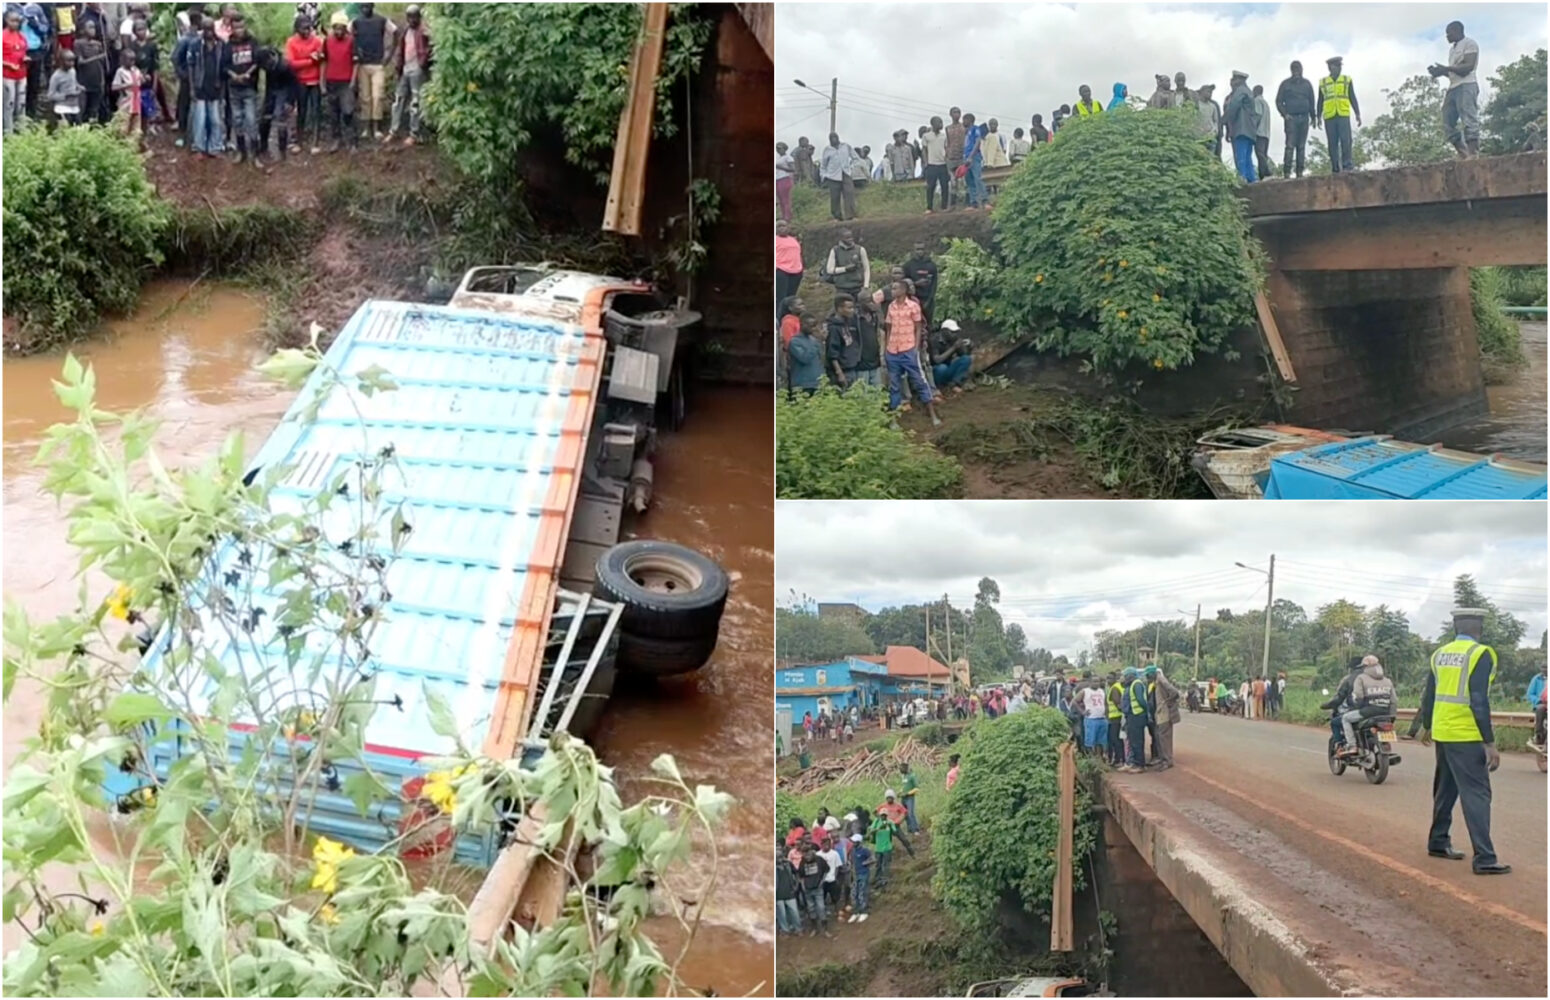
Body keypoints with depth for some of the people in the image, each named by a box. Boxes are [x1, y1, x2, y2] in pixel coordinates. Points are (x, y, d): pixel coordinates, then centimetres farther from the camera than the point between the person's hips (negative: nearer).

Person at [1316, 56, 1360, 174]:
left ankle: (1347, 165, -12)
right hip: (1329, 117, 0)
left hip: (1344, 115, 0)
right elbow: (1320, 101, 14)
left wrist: (1358, 114, 5)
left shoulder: (1347, 80, 12)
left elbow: (1353, 98, 12)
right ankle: (1335, 168, 1)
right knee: (1332, 143, -1)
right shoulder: (1323, 83, 12)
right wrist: (1318, 116, 4)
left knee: (1345, 140, -13)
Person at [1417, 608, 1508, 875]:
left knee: (1445, 789, 20)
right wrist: (1490, 743, -16)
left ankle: (1438, 842, 29)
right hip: (1467, 737, -7)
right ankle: (1484, 858, -9)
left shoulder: (1439, 654, 8)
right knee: (1477, 793, -6)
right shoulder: (1481, 654, -12)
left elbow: (1428, 695, 15)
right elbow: (1479, 701, -18)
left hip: (1442, 734, 7)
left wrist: (1427, 726, 30)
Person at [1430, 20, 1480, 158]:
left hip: (1466, 86, -9)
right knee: (1448, 124, 0)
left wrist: (1446, 69, -16)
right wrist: (1441, 71, 10)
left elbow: (1469, 66, -12)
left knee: (1469, 121, -16)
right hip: (1453, 87, 9)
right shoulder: (1452, 48, 27)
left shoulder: (1469, 43, 0)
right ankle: (1464, 155, -2)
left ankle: (1473, 155, -23)